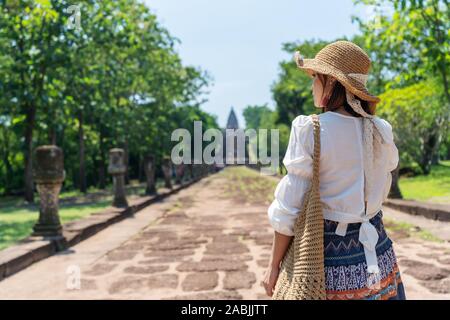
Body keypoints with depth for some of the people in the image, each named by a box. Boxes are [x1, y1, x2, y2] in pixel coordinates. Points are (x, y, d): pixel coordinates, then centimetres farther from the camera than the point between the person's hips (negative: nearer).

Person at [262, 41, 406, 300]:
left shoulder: (309, 130, -15)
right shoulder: (381, 131, -1)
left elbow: (289, 208, -14)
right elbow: (382, 192, 9)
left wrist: (274, 265, -5)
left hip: (328, 251, -5)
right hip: (378, 252, 5)